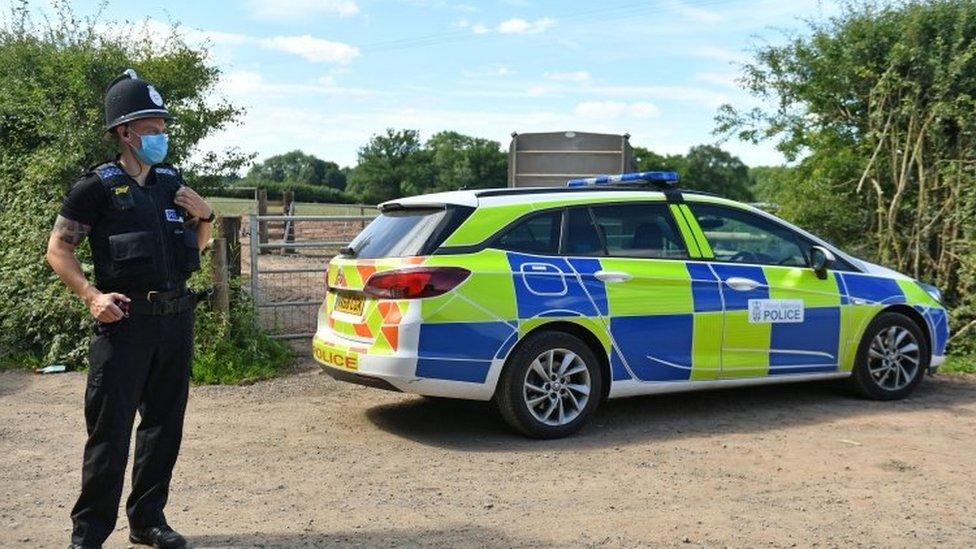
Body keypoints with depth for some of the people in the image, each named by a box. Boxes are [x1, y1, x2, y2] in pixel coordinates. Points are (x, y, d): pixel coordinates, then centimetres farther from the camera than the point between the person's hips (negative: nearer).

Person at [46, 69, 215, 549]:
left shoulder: (172, 182, 12)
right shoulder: (98, 186, -5)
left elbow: (197, 246, 24)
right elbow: (58, 249, -4)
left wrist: (204, 216, 3)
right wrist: (92, 296, -17)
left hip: (176, 319, 6)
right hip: (125, 321, -6)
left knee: (164, 426, 12)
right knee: (110, 432, -3)